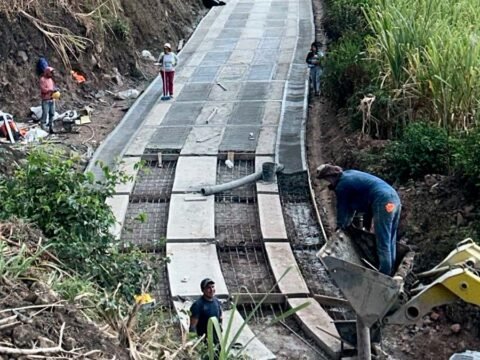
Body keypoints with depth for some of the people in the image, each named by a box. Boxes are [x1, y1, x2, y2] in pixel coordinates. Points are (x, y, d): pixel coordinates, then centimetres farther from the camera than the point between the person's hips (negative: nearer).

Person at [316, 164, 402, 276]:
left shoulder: (341, 186, -6)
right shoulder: (350, 174, 23)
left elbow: (342, 208, 4)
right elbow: (351, 204, 28)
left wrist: (341, 226, 19)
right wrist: (347, 222, 30)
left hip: (383, 204, -10)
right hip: (395, 199, 10)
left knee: (383, 243, -4)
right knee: (390, 241, 15)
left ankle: (385, 274, -2)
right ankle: (390, 272, 22)